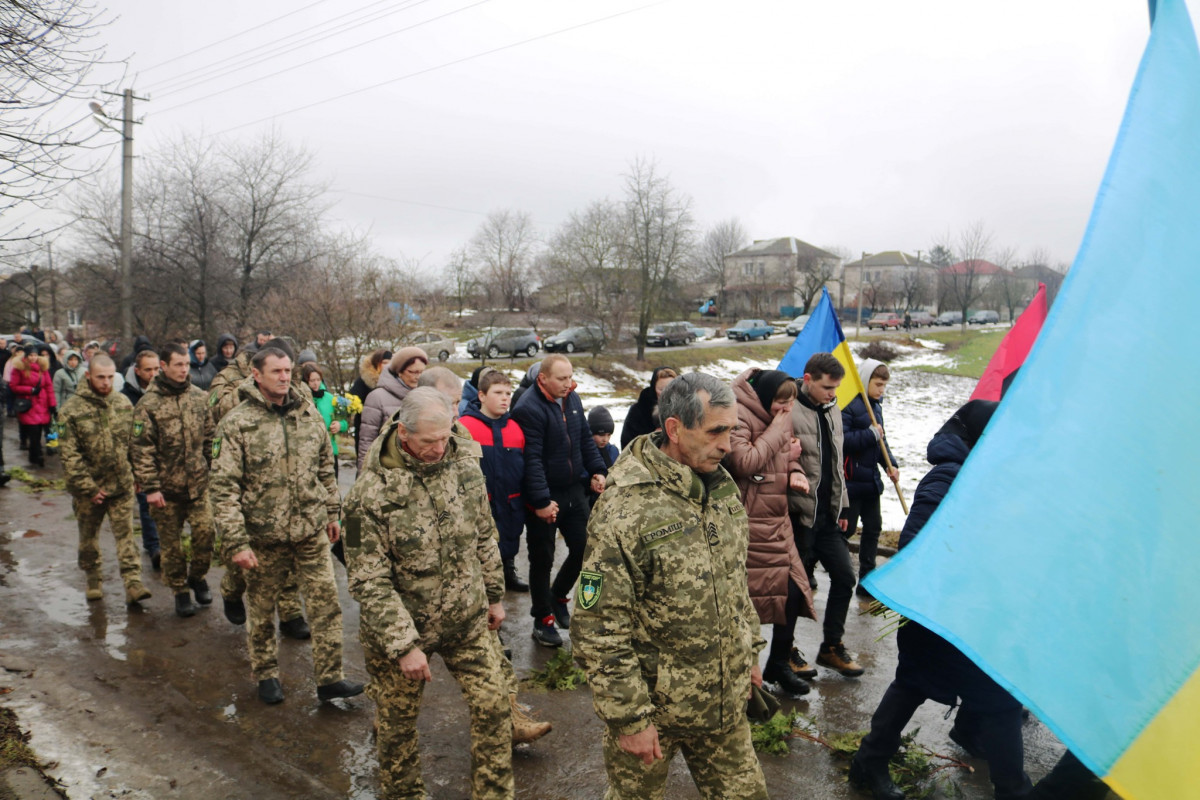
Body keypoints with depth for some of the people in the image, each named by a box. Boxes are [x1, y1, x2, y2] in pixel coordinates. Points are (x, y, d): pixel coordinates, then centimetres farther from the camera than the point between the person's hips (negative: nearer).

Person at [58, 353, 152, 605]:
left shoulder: (123, 403, 1)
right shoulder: (72, 410, -11)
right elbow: (69, 454, -11)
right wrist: (88, 488, -13)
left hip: (122, 484, 1)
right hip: (89, 488, -1)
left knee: (125, 534, -1)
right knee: (89, 536, 15)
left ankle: (133, 583, -2)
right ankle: (93, 579, 32)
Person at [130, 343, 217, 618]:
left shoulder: (199, 396, 3)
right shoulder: (148, 404, -9)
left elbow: (210, 437, 10)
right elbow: (141, 449, -10)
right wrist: (150, 487, -13)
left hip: (198, 482, 3)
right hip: (167, 487, -2)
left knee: (205, 531, -2)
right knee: (171, 542, 9)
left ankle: (197, 576, 24)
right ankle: (180, 591, 25)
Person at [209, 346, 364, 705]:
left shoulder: (309, 414, 4)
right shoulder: (237, 423, -9)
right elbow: (223, 487, -11)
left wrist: (332, 513, 15)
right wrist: (235, 542, -15)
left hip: (312, 530, 3)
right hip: (263, 534, -3)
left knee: (326, 602, 3)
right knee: (261, 608, 13)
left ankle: (329, 677, 14)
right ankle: (266, 675, 33)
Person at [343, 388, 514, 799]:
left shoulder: (464, 464, -7)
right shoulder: (372, 491, -22)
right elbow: (369, 580, -20)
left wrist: (494, 594, 11)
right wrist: (403, 645, -20)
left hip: (468, 620, 4)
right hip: (398, 627, -3)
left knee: (494, 707, 5)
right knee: (398, 722, 16)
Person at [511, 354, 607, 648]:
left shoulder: (572, 399, 6)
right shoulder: (529, 409, -20)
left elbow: (585, 439, 16)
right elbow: (532, 459, -23)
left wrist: (597, 470, 5)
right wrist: (541, 501, -24)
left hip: (574, 490, 7)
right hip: (544, 498, -7)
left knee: (583, 548, 12)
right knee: (543, 559, 6)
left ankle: (558, 597, 37)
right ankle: (543, 620, 23)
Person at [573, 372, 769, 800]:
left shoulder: (722, 487, -1)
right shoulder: (625, 510, -26)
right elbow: (598, 630, -22)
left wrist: (750, 650, 16)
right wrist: (629, 718, -18)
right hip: (654, 707, -6)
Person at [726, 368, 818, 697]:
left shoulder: (778, 419, 14)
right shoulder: (740, 417, -14)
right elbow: (744, 463, -25)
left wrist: (794, 470, 2)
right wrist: (777, 430, -18)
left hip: (776, 521, 9)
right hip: (750, 523, -9)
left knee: (792, 589, 10)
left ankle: (781, 662, 27)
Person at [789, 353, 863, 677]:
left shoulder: (832, 410, 11)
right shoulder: (790, 412, -16)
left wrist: (841, 507, 19)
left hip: (828, 516, 8)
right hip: (800, 515, -7)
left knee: (844, 577, 10)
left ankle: (831, 646, 26)